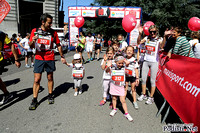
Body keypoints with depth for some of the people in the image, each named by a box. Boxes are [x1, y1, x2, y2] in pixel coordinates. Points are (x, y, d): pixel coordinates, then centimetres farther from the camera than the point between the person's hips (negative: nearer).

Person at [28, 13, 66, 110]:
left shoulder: (53, 32, 1)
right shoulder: (35, 31, 1)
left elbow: (58, 45, 9)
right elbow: (31, 46, 5)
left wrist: (62, 56, 10)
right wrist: (33, 40, -17)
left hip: (50, 59, 0)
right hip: (39, 58, 0)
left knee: (50, 78, 11)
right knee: (37, 80, 0)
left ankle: (50, 95, 28)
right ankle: (34, 100, 11)